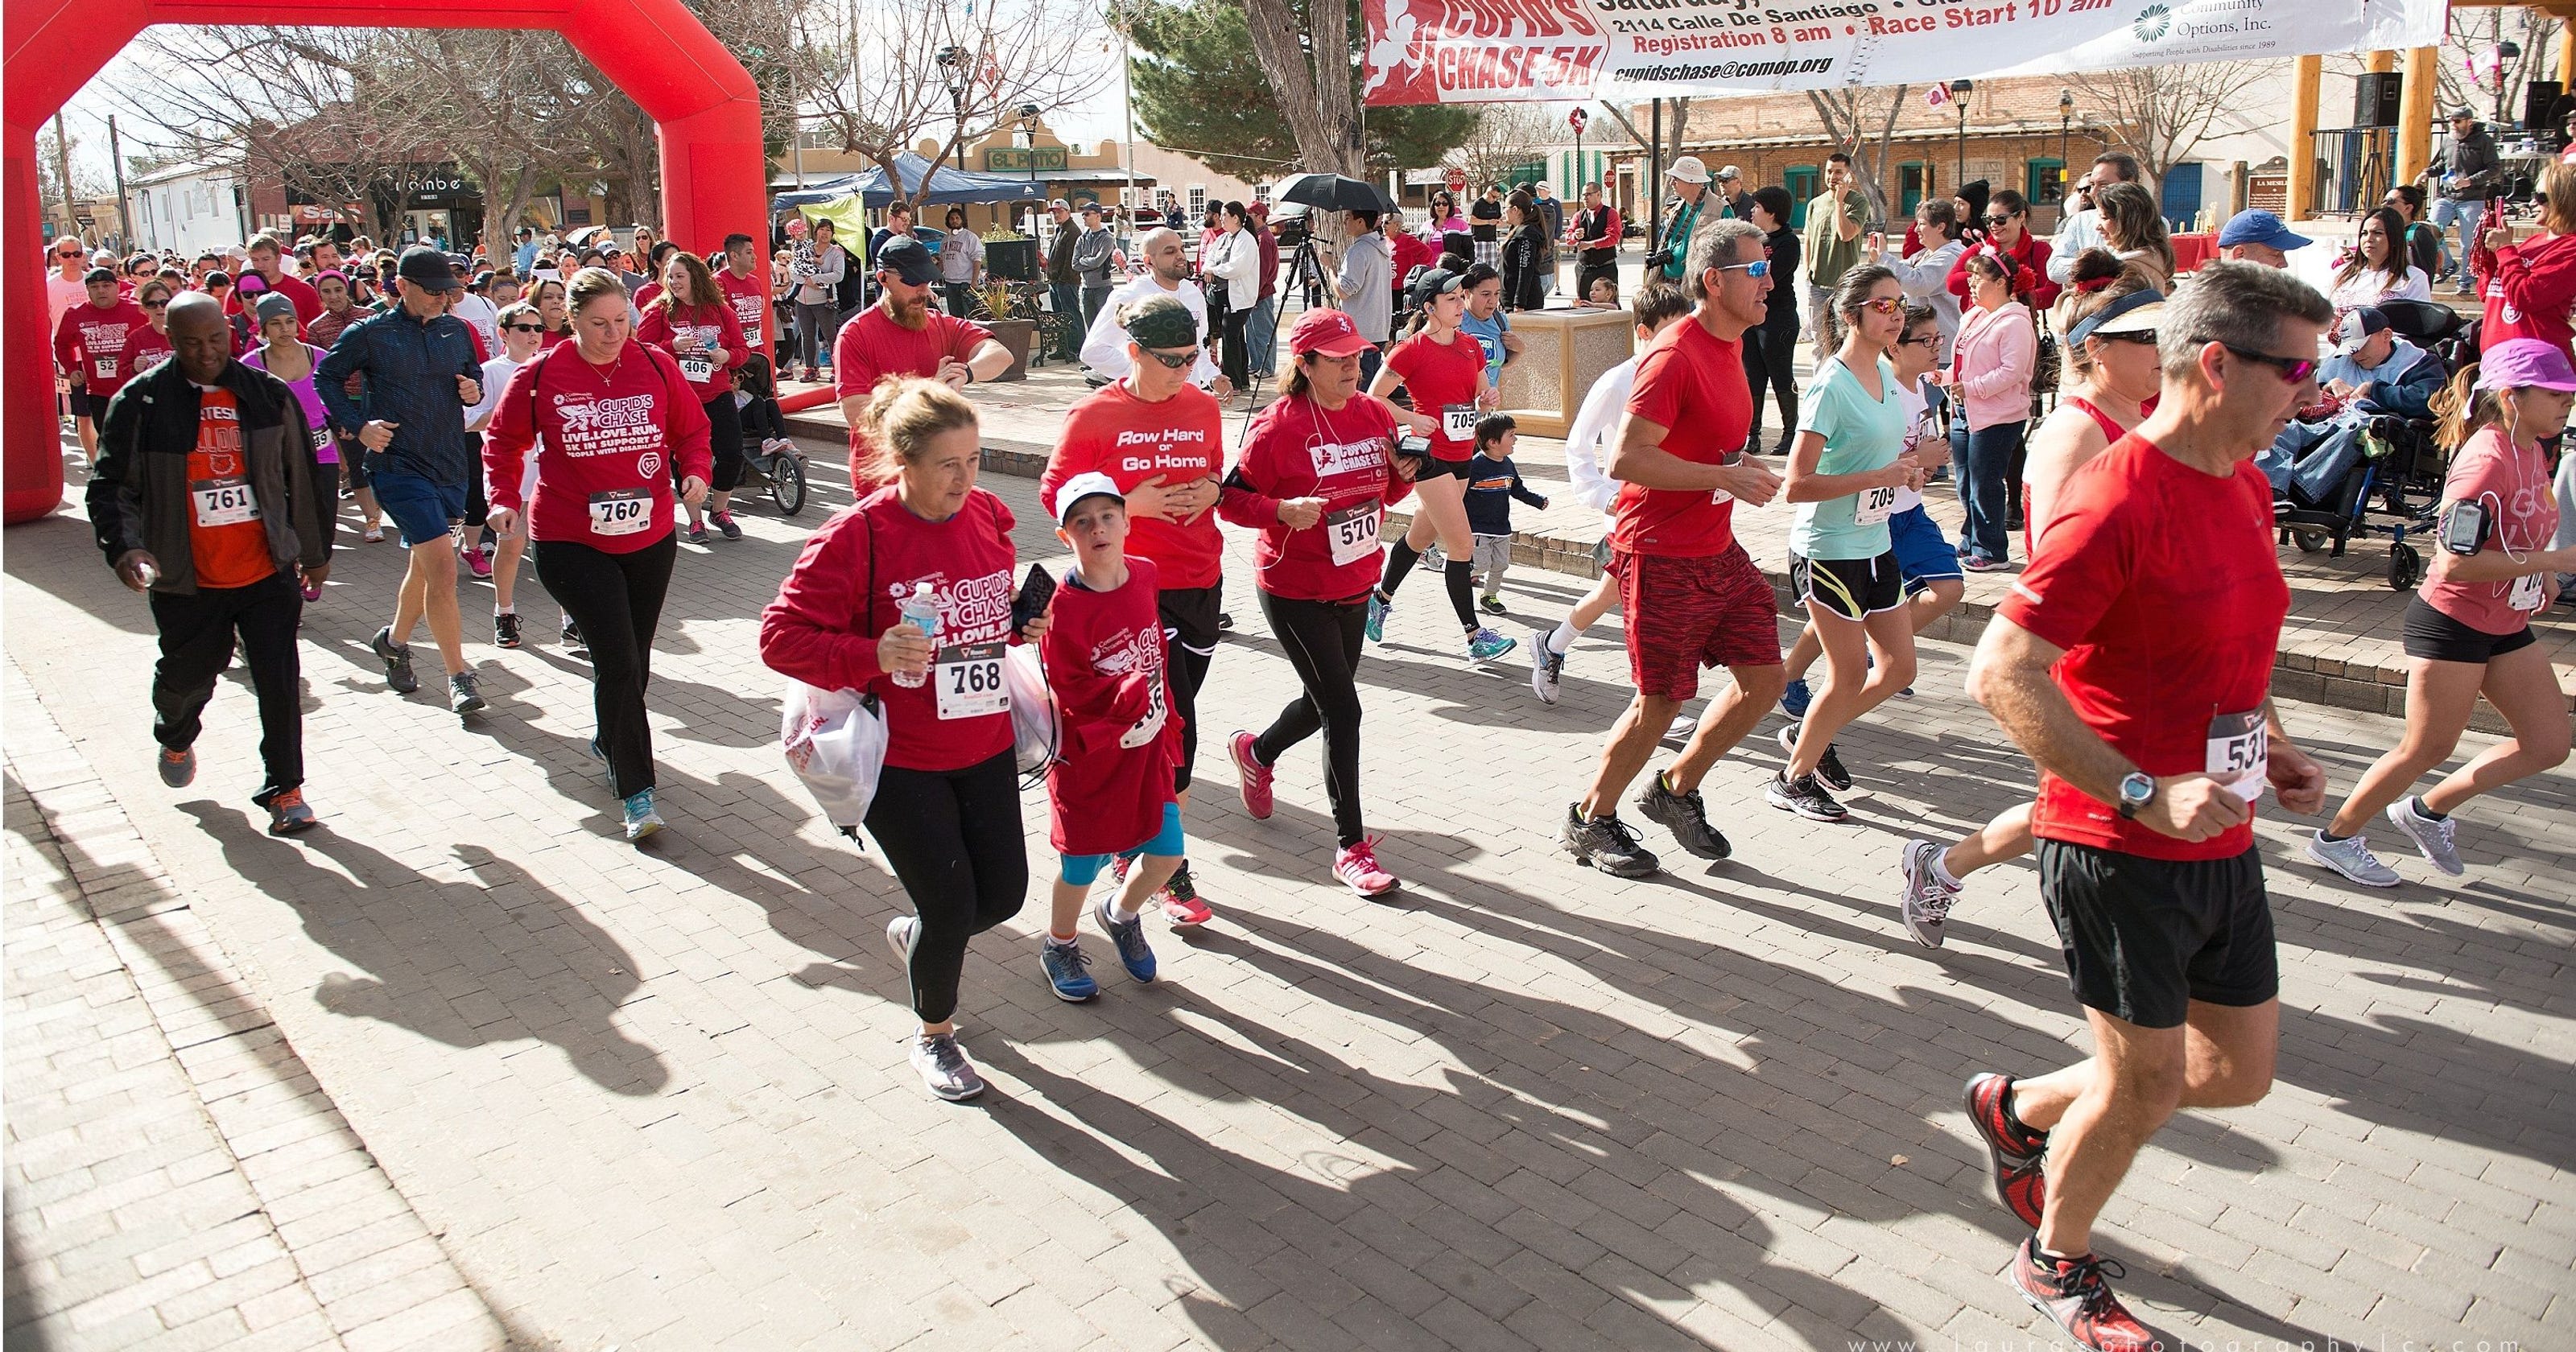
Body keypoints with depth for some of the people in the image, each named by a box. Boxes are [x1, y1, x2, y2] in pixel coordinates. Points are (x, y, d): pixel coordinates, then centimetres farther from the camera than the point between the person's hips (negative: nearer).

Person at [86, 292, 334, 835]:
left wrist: (315, 552, 15)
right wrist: (125, 546, -21)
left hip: (268, 571, 0)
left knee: (279, 682, -1)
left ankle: (285, 788, 13)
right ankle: (175, 738, 51)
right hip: (187, 580, 0)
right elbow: (110, 487, -4)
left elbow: (303, 478, 10)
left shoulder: (268, 395, 2)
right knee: (187, 676, 17)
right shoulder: (140, 402, -4)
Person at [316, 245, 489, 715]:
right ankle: (458, 675, -8)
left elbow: (474, 375, 21)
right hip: (399, 466, -5)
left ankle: (394, 640, 43)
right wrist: (358, 426, -6)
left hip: (451, 466, 5)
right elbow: (326, 378, 5)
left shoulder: (457, 330, 7)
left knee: (424, 566, 19)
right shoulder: (369, 334, -4)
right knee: (442, 567, -16)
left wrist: (473, 390, -3)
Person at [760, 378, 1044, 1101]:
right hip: (900, 762, -6)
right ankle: (935, 1037, 28)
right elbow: (782, 636, -17)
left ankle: (914, 935, 45)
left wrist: (1025, 626, -2)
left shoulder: (988, 517, 1)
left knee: (1003, 893, 10)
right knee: (952, 905, -2)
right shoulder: (856, 535, -17)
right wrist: (873, 656, -30)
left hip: (985, 748, 6)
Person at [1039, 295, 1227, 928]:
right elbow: (1055, 493, -2)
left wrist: (1210, 493, -4)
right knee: (1174, 726, -10)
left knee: (1168, 719, 13)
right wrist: (1129, 503, -16)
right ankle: (1171, 872, 1)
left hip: (1201, 582, 5)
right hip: (1133, 586, -5)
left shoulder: (1204, 408, 6)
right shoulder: (1095, 414, -6)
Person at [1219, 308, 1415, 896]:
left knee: (1326, 700, 20)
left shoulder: (1375, 414, 2)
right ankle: (1351, 846, 3)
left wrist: (1406, 473, -7)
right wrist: (1283, 510, -27)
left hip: (1356, 584, 7)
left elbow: (1389, 490, 14)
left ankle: (1255, 752, 52)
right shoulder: (1277, 427, -16)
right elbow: (1232, 498, -12)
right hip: (1295, 590, -7)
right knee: (1342, 708, -9)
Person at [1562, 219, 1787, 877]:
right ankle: (1590, 819, 20)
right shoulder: (1674, 356, -19)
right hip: (1662, 555, -9)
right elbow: (1625, 459, -25)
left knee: (1764, 678, 7)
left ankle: (1676, 791, 26)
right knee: (1660, 702, 0)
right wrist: (1726, 478, -23)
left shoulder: (1730, 346, 11)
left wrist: (1743, 471, 11)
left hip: (1718, 550, 9)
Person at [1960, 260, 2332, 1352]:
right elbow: (2001, 674, -26)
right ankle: (2056, 1264, 32)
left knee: (2239, 1071, 17)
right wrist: (2145, 794, -27)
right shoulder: (2117, 502, -21)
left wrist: (2270, 743, 9)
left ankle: (2021, 1110, 38)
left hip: (2220, 843, 9)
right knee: (2147, 1085, 6)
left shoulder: (2245, 484, 8)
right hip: (2120, 853, -9)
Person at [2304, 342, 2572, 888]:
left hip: (2506, 626, 9)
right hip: (2452, 623, -9)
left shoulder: (2531, 451, 5)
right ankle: (2335, 837, 19)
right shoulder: (2486, 460, -23)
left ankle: (2426, 811, 23)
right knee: (2427, 749, 3)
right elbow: (2456, 561, -28)